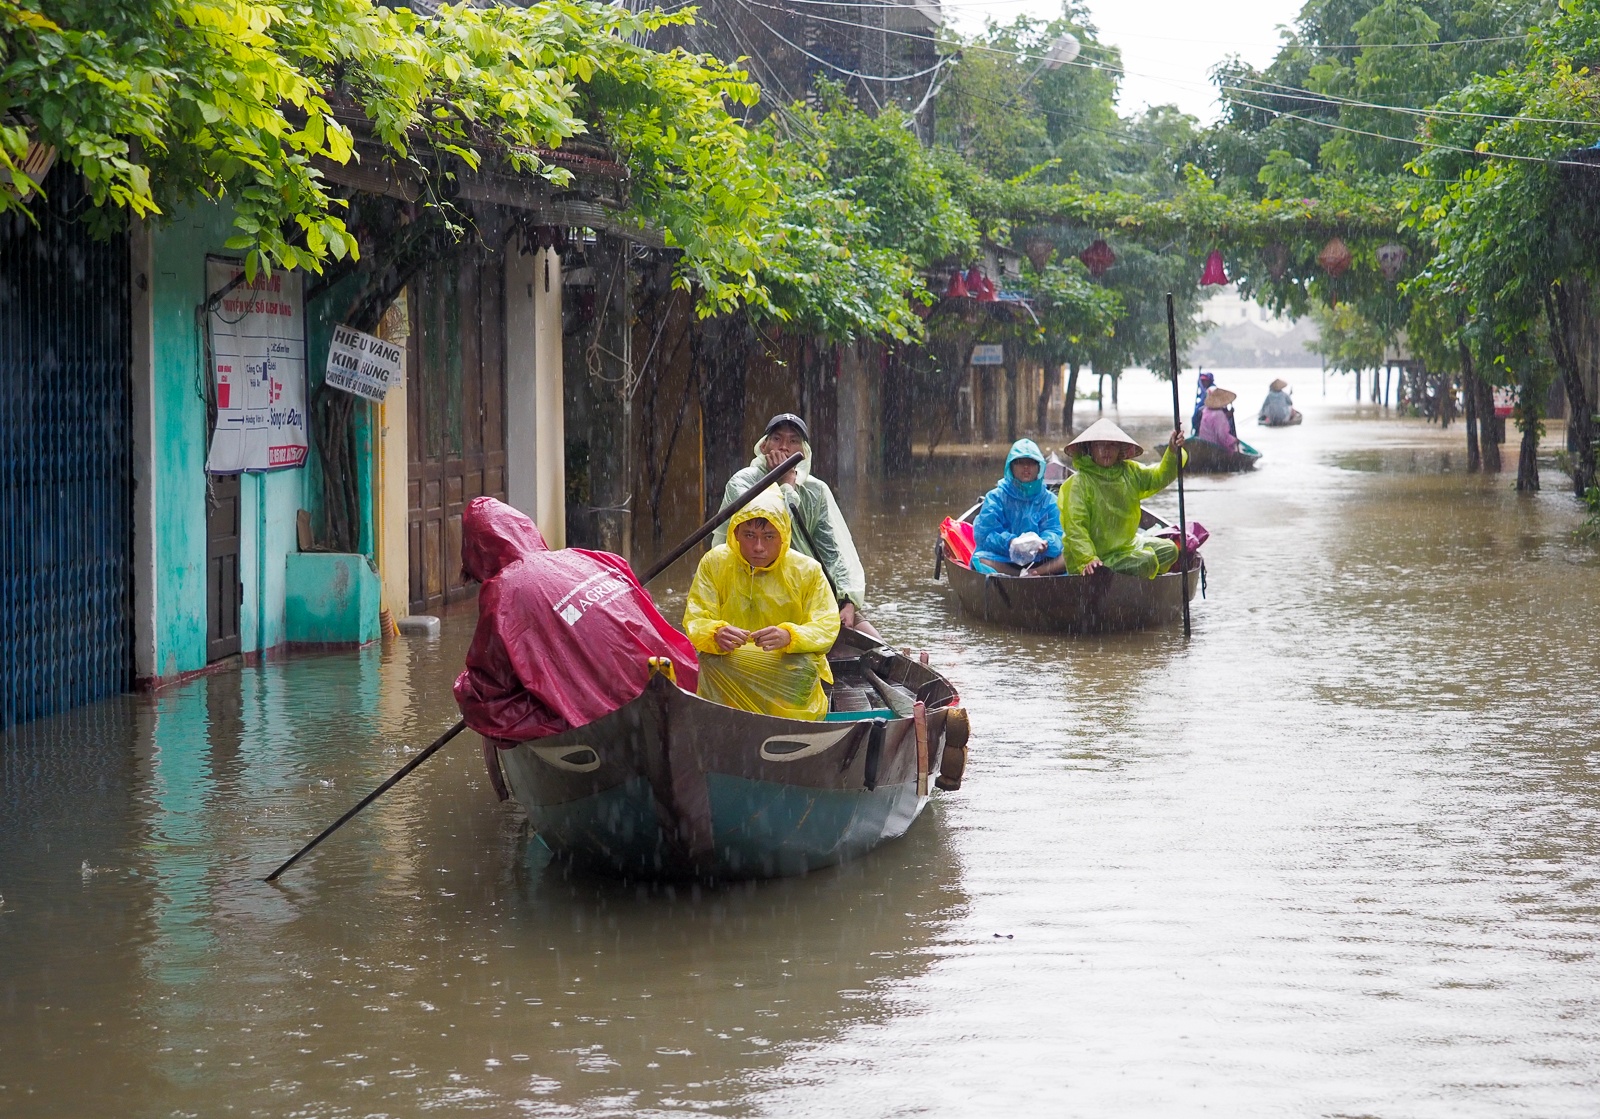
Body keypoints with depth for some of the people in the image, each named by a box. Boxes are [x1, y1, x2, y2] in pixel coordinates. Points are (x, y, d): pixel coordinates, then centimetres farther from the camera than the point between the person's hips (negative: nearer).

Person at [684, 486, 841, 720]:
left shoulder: (807, 570, 0)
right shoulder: (713, 563, 2)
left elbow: (827, 629, -8)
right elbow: (694, 621, -5)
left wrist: (789, 636, -31)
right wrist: (717, 634, -32)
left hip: (790, 668, 0)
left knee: (803, 667, -33)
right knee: (711, 663, -33)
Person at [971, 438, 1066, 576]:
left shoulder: (1049, 500, 11)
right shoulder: (996, 497, 6)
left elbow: (1055, 532, -2)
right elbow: (983, 533, -6)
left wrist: (1045, 543, -27)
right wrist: (1010, 542, -25)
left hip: (1038, 562, 2)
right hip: (1003, 561, -2)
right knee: (981, 561, -33)